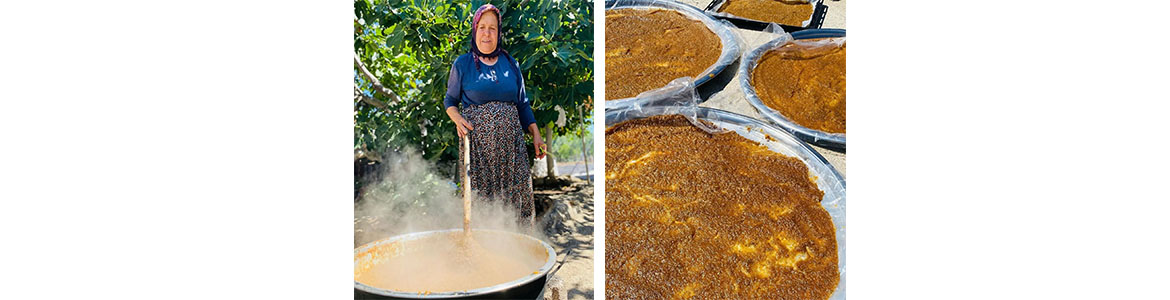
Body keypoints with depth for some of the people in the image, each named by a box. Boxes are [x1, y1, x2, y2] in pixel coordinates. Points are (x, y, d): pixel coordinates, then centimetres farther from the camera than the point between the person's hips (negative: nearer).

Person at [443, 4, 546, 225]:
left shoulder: (510, 63, 12)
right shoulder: (462, 64, 5)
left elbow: (523, 103, 15)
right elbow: (450, 101, 12)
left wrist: (536, 134, 7)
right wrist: (457, 119, -9)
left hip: (511, 140, 3)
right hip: (478, 140, -3)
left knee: (519, 192, -3)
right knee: (480, 193, -7)